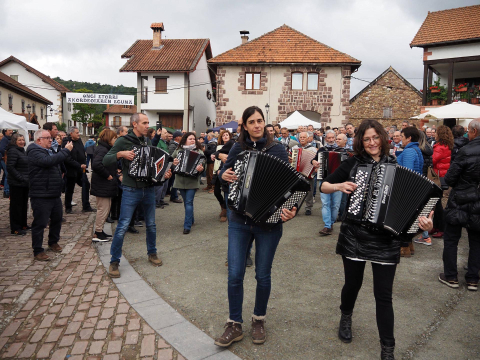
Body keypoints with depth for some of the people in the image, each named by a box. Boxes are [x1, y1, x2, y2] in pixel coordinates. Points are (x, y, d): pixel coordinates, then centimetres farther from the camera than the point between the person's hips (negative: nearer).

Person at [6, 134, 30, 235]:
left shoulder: (22, 151, 15)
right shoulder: (13, 151, -13)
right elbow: (10, 167, -20)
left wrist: (28, 178, 12)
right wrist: (21, 178, -20)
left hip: (25, 183, 9)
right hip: (16, 184, -9)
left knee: (24, 204, 16)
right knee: (16, 205, -2)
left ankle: (23, 225, 27)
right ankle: (15, 229, 6)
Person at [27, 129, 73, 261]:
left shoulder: (47, 151, 18)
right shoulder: (35, 152, -15)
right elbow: (48, 161, -32)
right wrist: (66, 150, -26)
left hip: (54, 194, 10)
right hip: (41, 196, -10)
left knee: (57, 219, 19)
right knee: (40, 224, -1)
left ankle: (53, 242, 37)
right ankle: (38, 251, 10)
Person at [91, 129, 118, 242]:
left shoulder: (105, 148, 15)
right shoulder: (102, 150, -18)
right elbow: (96, 164, -34)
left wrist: (114, 172, 8)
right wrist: (107, 175, -23)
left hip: (105, 185, 11)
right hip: (103, 185, -11)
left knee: (105, 208, 17)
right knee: (103, 209, -4)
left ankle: (99, 231, 27)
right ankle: (97, 234, 5)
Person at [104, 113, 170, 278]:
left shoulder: (148, 141, 9)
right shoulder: (123, 141, -6)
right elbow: (105, 161, -10)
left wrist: (164, 174, 0)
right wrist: (120, 154, -27)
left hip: (149, 189, 5)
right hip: (131, 191, -5)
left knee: (151, 225, 13)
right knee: (122, 227, -3)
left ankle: (152, 253, 33)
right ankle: (114, 261, 11)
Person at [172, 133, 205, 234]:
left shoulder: (199, 151, -1)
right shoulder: (178, 151, 6)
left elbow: (203, 164, -5)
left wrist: (201, 169, -27)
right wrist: (173, 163, -9)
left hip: (192, 181, -3)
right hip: (180, 181, 3)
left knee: (189, 202, -6)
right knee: (186, 202, 16)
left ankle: (187, 226, -2)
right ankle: (191, 219, 36)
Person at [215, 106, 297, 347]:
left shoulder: (277, 150, -3)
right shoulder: (238, 148, 3)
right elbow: (224, 172, 15)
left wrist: (291, 209, -25)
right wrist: (224, 175, -9)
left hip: (269, 222, -1)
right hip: (239, 221, 2)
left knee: (263, 275, 10)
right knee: (235, 275, 1)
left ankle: (259, 320, 34)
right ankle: (235, 325, 21)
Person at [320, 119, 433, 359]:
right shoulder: (353, 163, -1)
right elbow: (323, 187, 4)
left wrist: (423, 220, -17)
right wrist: (338, 186, -16)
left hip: (386, 241, 0)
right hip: (354, 236, 0)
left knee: (383, 294, 4)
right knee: (353, 284, 15)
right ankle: (346, 318, 46)